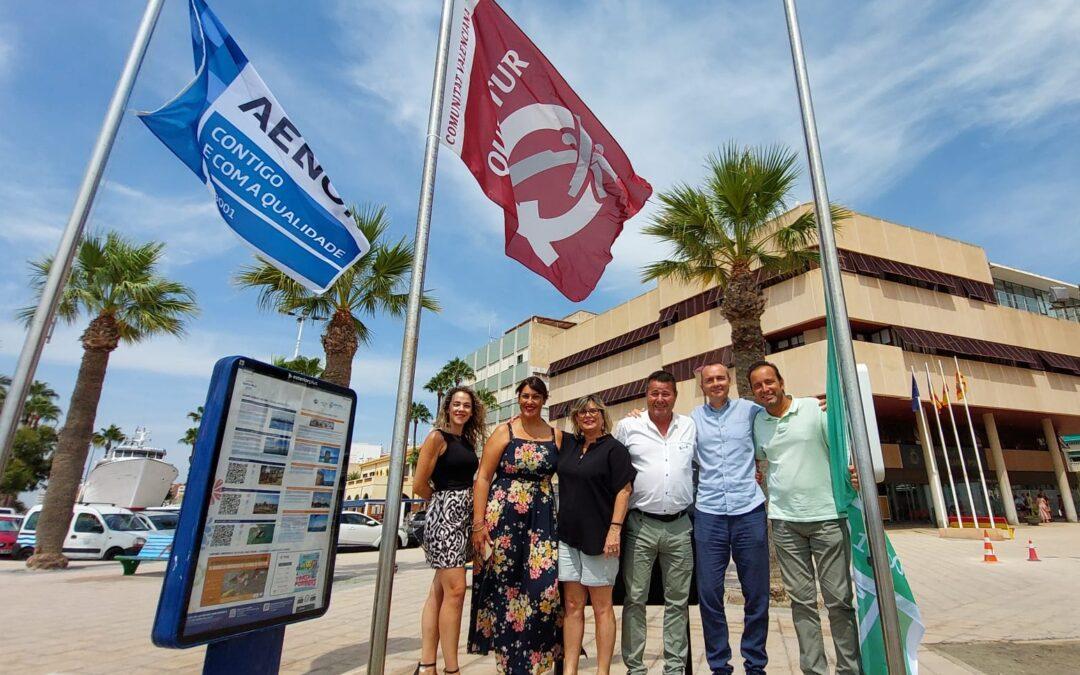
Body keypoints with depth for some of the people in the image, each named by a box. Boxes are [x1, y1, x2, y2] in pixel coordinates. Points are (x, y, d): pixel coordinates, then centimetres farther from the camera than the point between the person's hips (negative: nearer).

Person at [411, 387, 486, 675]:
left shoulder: (468, 441, 13)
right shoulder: (437, 437, -7)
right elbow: (419, 485, -10)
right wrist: (442, 501, 4)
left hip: (464, 517, 7)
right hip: (444, 516, -7)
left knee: (439, 591, 10)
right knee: (455, 590, -9)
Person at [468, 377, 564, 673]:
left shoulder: (557, 436, 8)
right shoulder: (504, 433, 1)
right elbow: (483, 478, -2)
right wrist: (479, 523, -9)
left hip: (542, 518, 2)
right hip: (503, 517, -2)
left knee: (544, 583, -6)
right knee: (504, 585, 3)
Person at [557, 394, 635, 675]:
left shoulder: (614, 448, -5)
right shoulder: (568, 445, 10)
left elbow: (623, 490, -10)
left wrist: (615, 528, -17)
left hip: (598, 537, -5)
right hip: (568, 535, 5)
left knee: (602, 606, 6)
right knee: (572, 605, 9)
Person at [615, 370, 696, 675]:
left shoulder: (690, 426, 5)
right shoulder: (628, 426, 0)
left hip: (679, 527, 2)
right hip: (640, 526, -2)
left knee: (677, 601, 12)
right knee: (635, 599, 5)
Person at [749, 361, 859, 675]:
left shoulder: (815, 408, -2)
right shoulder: (757, 422, 8)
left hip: (827, 516, -2)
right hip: (784, 521, 3)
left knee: (839, 599, 4)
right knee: (802, 600, 8)